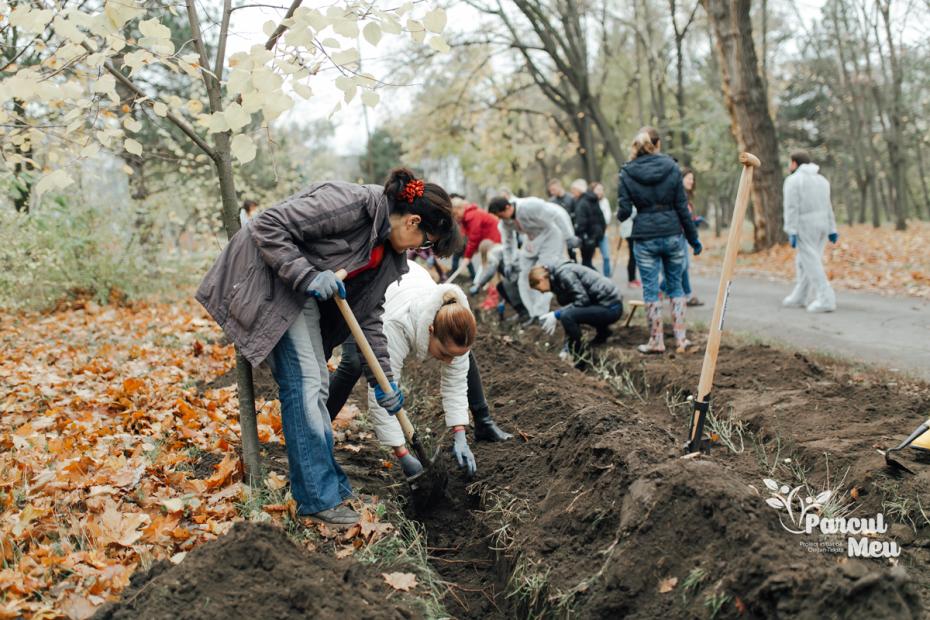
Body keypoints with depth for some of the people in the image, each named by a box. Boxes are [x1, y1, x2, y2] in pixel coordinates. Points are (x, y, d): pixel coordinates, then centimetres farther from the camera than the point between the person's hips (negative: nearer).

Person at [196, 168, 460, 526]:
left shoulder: (388, 255, 4)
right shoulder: (352, 204, -24)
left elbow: (369, 315, 9)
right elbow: (268, 226, -24)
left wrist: (383, 381, 7)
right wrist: (308, 276, -29)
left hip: (304, 296, 9)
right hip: (268, 279, -9)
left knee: (317, 385, 10)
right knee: (303, 382, -12)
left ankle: (329, 484, 20)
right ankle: (319, 497, -5)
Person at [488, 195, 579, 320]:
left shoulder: (530, 206, -30)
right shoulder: (505, 221, -7)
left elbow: (559, 214, -25)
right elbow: (508, 241, 10)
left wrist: (569, 236, -22)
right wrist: (508, 263, 10)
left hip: (550, 236, -8)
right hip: (532, 242, 8)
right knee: (525, 275, 0)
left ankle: (539, 314, -15)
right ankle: (533, 314, 5)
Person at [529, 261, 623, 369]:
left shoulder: (563, 273, -14)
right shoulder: (558, 278, 15)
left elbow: (582, 300, -21)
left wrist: (556, 315, -17)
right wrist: (566, 345, 17)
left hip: (611, 308, -10)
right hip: (605, 304, 10)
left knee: (567, 316, -27)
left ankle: (580, 362, -14)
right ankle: (602, 332, 30)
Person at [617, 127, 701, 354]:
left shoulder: (627, 173, -5)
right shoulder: (671, 168, -3)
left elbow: (624, 211, -7)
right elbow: (682, 207, -1)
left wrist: (620, 215, 17)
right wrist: (693, 238, 6)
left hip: (645, 237, -1)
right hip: (672, 235, 1)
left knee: (650, 290, 6)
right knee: (676, 286, 14)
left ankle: (656, 342, 12)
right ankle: (681, 339, 14)